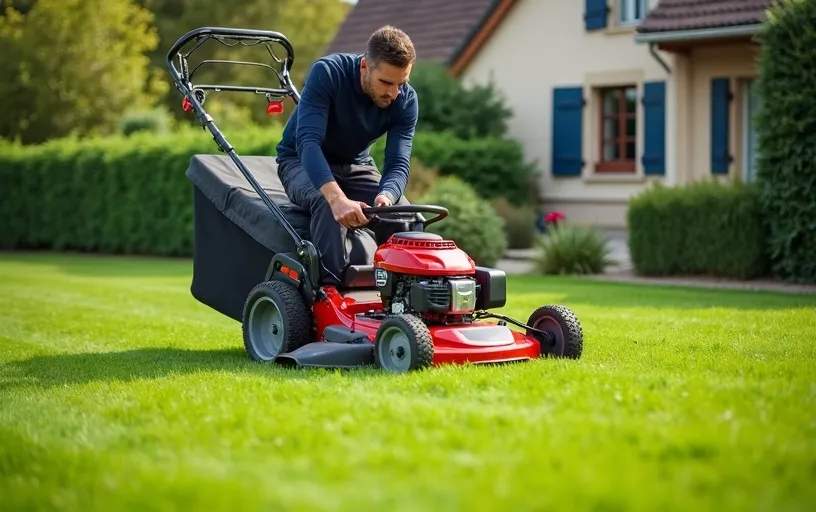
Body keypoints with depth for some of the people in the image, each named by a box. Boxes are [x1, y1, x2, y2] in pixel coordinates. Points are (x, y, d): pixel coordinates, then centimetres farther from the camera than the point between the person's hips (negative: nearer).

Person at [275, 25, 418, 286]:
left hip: (356, 166, 4)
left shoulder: (406, 100, -17)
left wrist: (385, 197, -46)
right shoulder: (327, 73, -29)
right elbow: (308, 141, -40)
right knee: (326, 203, -37)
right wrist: (337, 198, -56)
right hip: (302, 162, -4)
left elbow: (398, 163, -21)